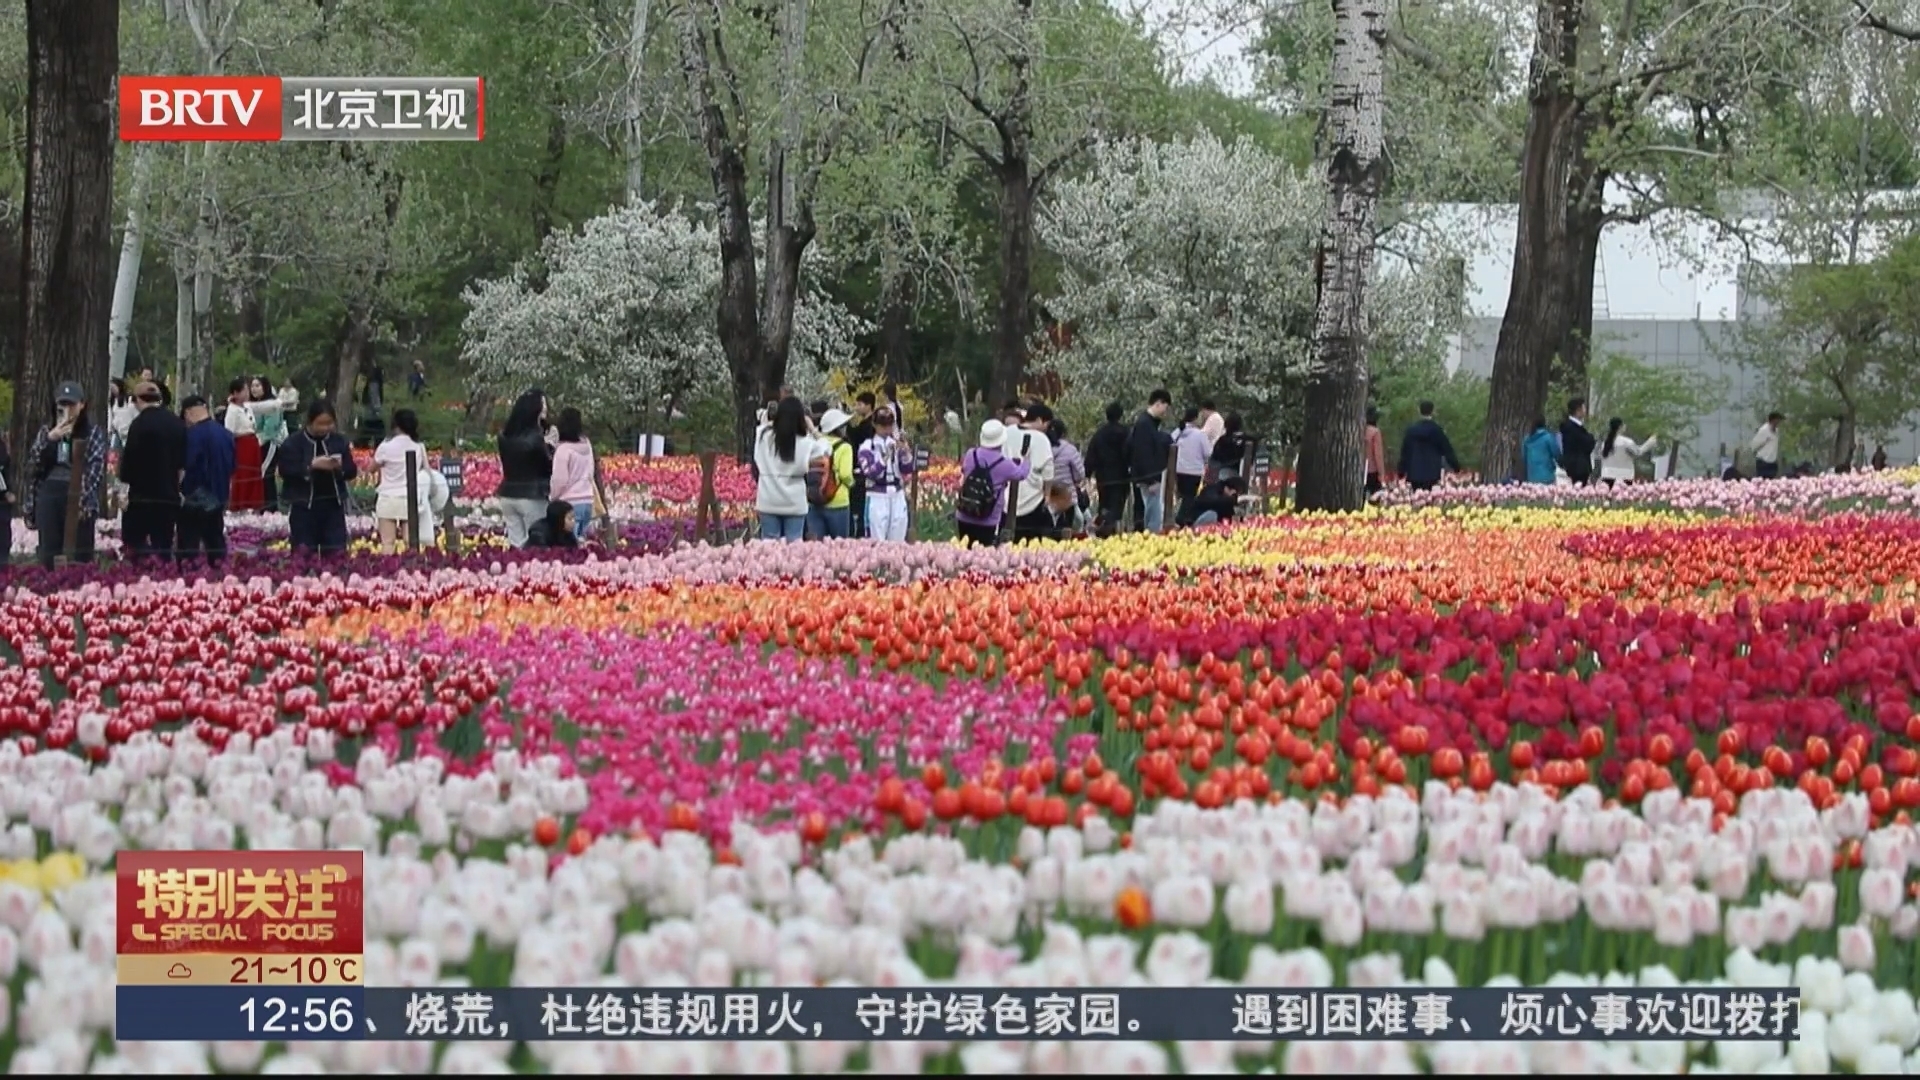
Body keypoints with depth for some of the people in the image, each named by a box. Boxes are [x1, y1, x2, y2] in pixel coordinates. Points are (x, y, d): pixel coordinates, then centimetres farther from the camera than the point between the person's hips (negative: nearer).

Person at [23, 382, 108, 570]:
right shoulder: (46, 431, 16)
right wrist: (49, 439, -8)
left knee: (80, 555, -6)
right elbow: (32, 463, 7)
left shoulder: (93, 433, 5)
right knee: (48, 554, 3)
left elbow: (96, 468, -4)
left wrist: (84, 499, -14)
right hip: (49, 493, 4)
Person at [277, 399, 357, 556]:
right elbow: (286, 471, -12)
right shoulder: (293, 443, -3)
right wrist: (312, 465, -20)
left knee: (337, 554, -1)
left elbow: (352, 472, 8)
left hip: (333, 505, 3)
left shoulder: (339, 441, 8)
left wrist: (340, 466, -14)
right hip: (303, 506, -3)